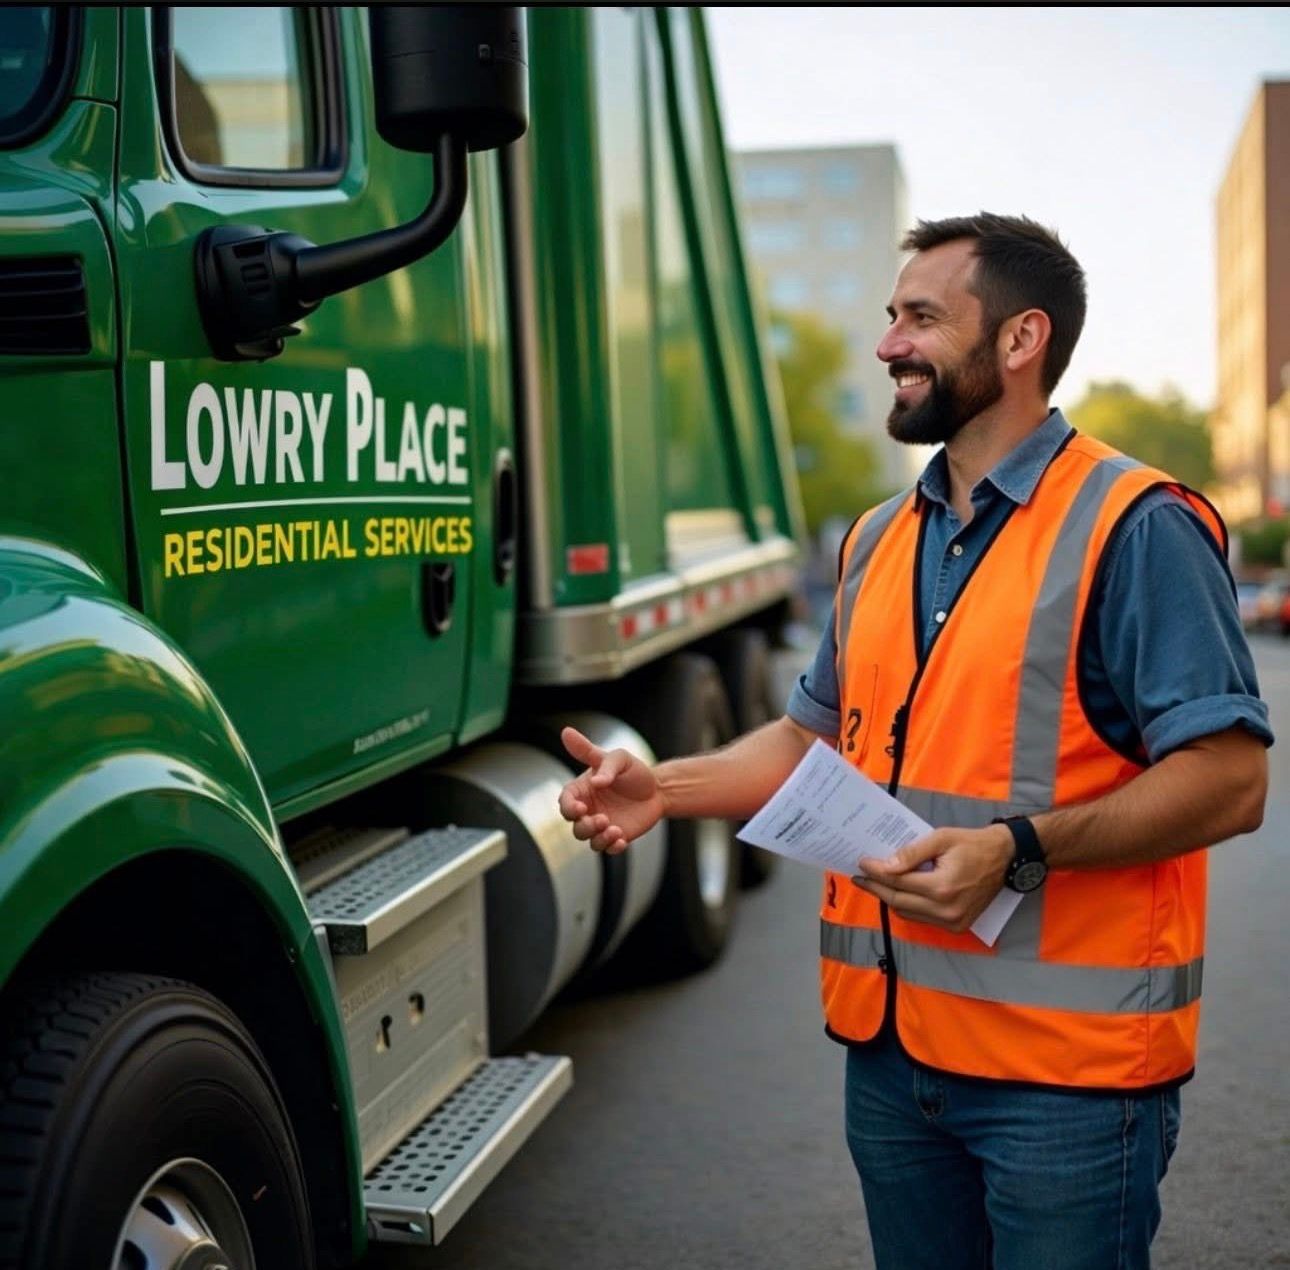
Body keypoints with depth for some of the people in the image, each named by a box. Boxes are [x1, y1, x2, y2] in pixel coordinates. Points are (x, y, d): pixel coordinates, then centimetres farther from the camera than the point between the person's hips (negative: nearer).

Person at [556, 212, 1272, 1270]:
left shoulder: (1133, 526, -12)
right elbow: (819, 735, 18)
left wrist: (1019, 849, -27)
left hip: (1066, 1061, -7)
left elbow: (1229, 779, -17)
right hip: (889, 1044, 7)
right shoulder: (882, 539, 13)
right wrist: (662, 787, 4)